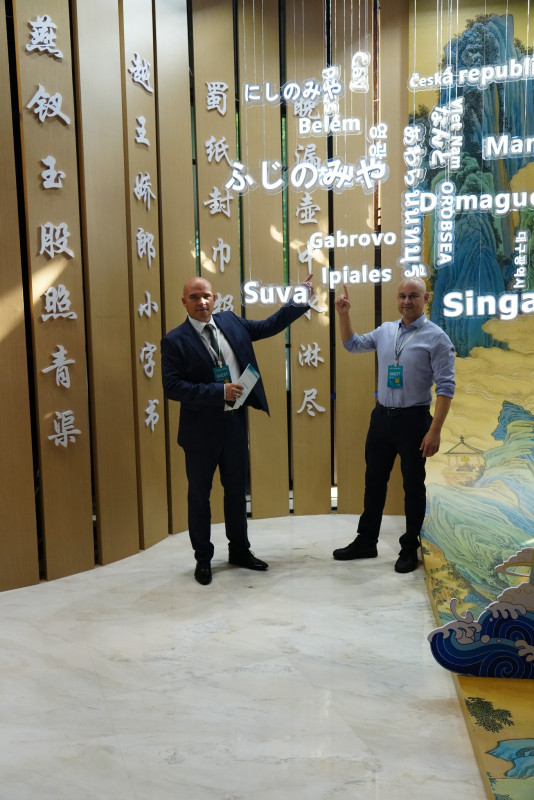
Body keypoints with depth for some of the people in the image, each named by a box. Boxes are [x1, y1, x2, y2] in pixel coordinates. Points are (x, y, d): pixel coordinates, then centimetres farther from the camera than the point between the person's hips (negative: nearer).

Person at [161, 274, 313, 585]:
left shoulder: (231, 322, 5)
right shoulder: (175, 340, -10)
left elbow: (270, 326, 14)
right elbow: (172, 386, -17)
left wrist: (303, 298, 10)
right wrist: (219, 392, -22)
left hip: (235, 421, 5)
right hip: (202, 428, -4)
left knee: (237, 490, 17)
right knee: (199, 495, 9)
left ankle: (240, 550, 34)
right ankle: (203, 558, 26)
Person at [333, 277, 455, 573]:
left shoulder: (436, 337, -10)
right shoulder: (385, 331, 6)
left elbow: (446, 387, -13)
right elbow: (352, 344, 22)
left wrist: (435, 430, -19)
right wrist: (343, 314, 6)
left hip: (413, 419, -5)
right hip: (382, 416, 5)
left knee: (413, 485, 8)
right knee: (374, 481, 14)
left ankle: (409, 549, 24)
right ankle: (366, 541, 29)